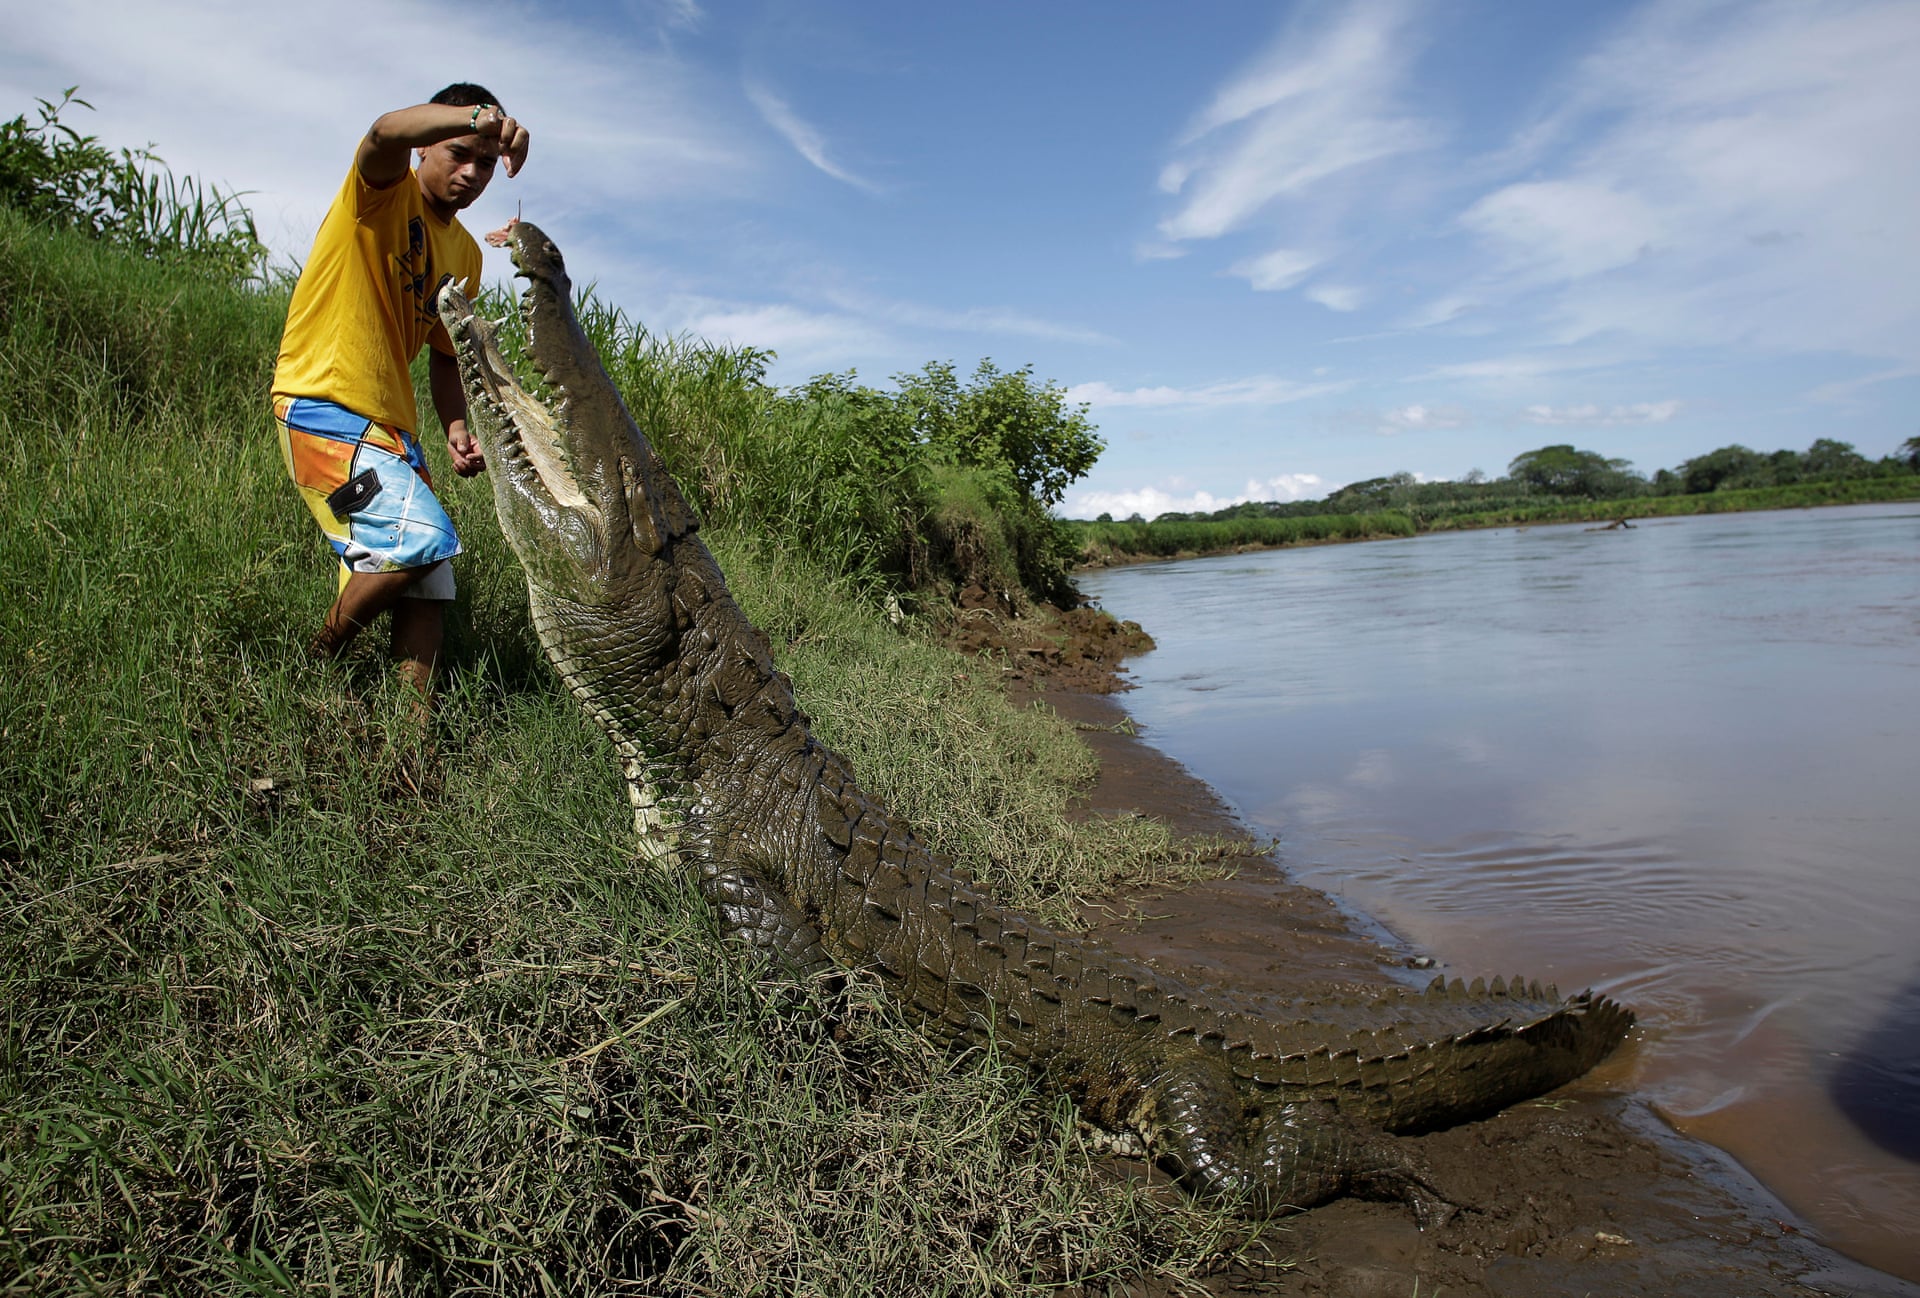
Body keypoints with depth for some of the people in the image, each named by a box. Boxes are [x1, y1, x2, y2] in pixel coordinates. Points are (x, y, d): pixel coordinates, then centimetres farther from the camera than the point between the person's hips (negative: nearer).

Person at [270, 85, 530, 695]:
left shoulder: (466, 254, 15)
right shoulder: (386, 191, -3)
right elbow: (386, 131, -28)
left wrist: (456, 426, 2)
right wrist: (476, 116, -45)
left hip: (392, 426, 8)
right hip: (320, 406, -8)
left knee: (427, 586, 1)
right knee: (424, 536, -22)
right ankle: (313, 669, -2)